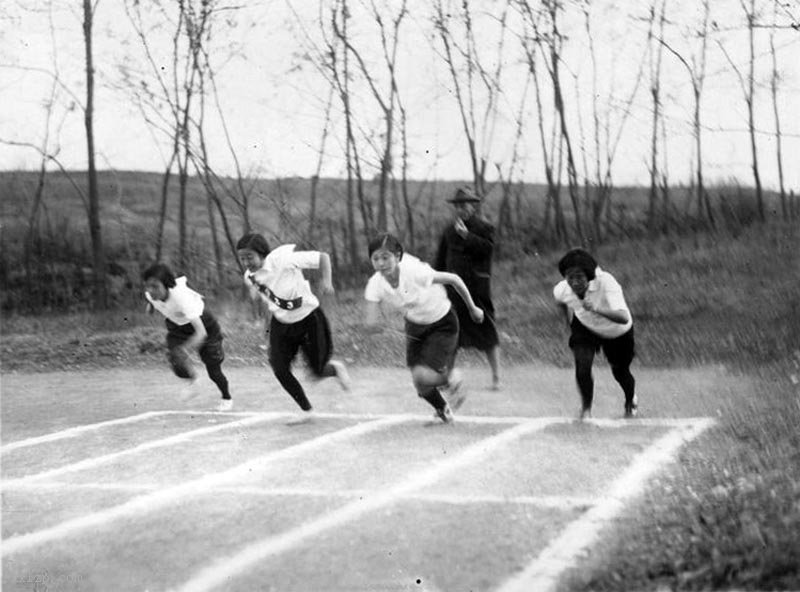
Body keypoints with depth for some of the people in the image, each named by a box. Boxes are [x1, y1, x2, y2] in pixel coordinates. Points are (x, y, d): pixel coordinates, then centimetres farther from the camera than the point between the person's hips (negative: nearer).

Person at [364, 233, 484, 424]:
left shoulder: (416, 272, -33)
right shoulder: (375, 285, -20)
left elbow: (453, 279, -19)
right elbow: (371, 323, -24)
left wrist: (472, 309, -6)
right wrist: (373, 324, -49)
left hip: (443, 324, -5)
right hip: (415, 325, 5)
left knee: (423, 376, -21)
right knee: (420, 386, 4)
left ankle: (451, 380, 15)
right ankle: (443, 408, 38)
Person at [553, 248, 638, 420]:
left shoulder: (606, 283, -42)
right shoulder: (561, 290, -28)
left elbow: (624, 318, -54)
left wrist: (596, 309, -67)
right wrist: (570, 322, 9)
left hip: (618, 331, -2)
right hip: (584, 327, 2)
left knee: (620, 372, 16)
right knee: (582, 369, -19)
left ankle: (631, 402, 52)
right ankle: (586, 408, 11)